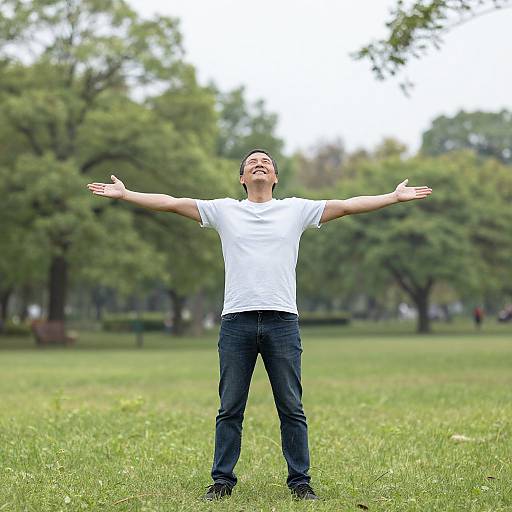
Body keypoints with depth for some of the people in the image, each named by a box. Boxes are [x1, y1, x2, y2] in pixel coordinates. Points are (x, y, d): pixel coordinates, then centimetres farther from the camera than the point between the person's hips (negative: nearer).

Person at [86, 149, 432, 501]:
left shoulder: (296, 209, 11)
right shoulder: (224, 210, 12)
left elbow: (347, 205, 8)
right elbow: (172, 203, 8)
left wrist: (396, 197, 3)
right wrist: (124, 194, 3)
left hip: (282, 322, 0)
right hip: (236, 322, 0)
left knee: (292, 409, 4)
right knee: (230, 409, 5)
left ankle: (300, 481, 12)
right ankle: (222, 481, 13)